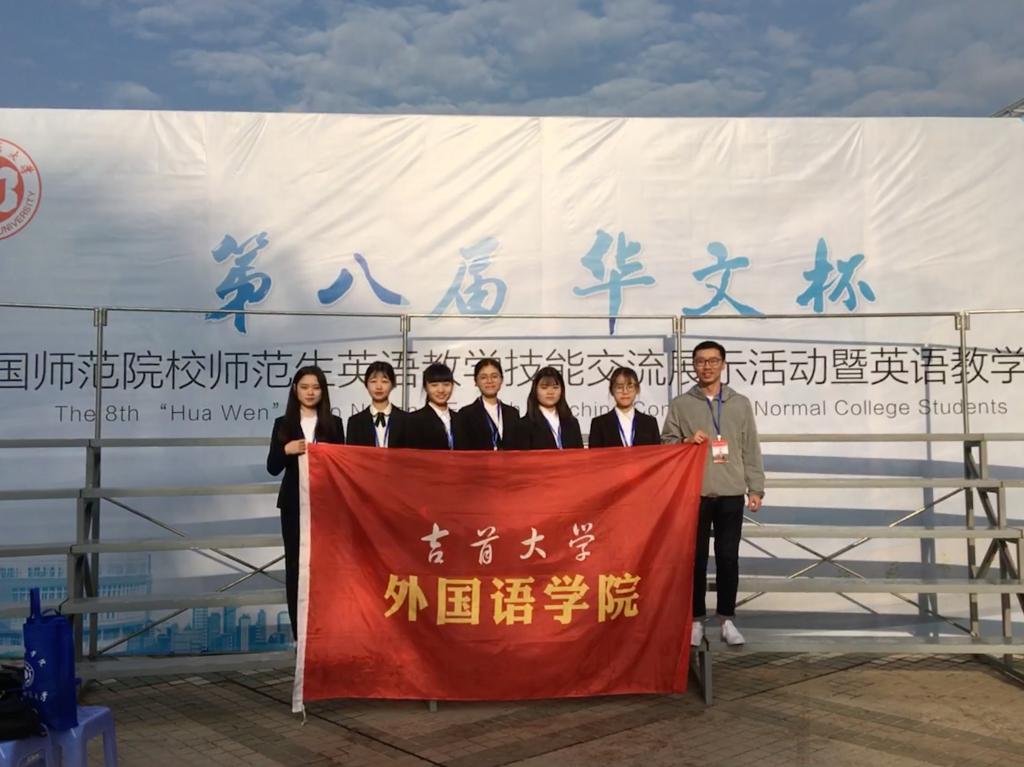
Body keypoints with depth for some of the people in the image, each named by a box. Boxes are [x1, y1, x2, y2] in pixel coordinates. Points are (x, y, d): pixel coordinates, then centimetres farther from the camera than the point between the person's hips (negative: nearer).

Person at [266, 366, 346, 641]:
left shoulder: (334, 424, 6)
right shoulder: (283, 424, 6)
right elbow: (272, 468, 1)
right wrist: (287, 450, -17)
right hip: (294, 504, 1)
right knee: (296, 565, 2)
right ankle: (300, 634, 10)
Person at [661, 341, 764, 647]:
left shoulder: (740, 403, 9)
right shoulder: (680, 404, 5)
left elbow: (751, 450, 8)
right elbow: (665, 445, 4)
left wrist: (755, 488, 3)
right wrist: (687, 441, -15)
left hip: (731, 494, 1)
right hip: (694, 493, -1)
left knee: (728, 558, 5)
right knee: (696, 558, 4)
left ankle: (727, 619, 15)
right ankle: (696, 619, 13)